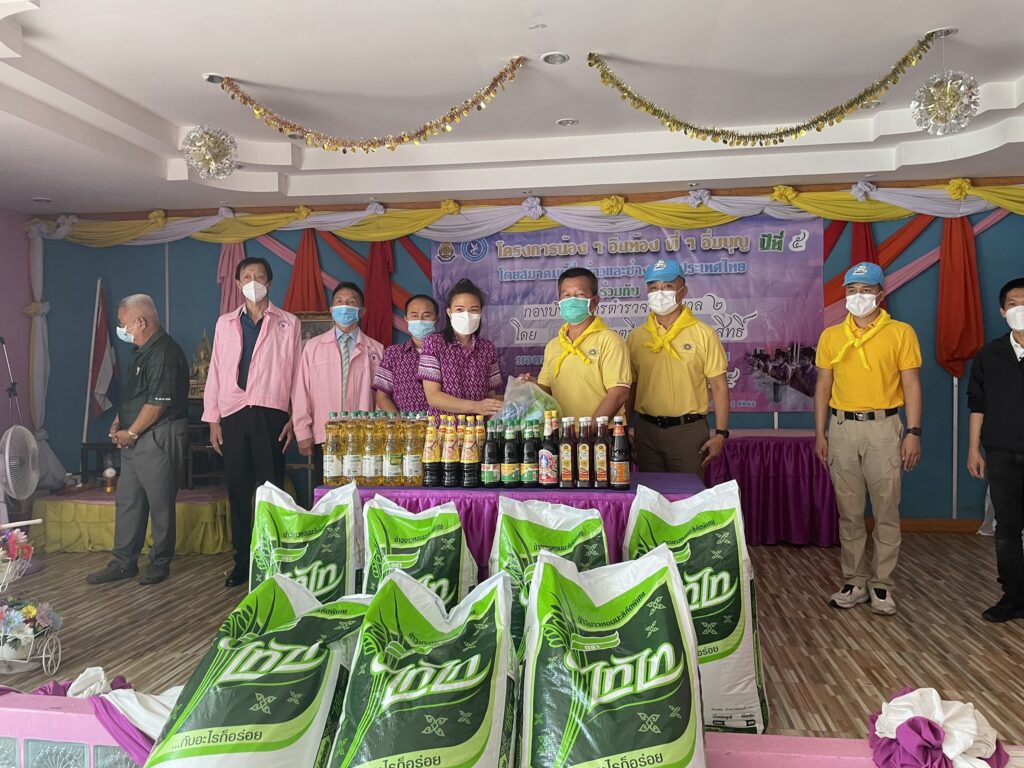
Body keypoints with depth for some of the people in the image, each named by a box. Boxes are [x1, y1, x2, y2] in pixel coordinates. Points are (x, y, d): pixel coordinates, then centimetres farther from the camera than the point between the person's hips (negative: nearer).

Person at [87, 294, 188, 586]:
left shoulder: (164, 353, -18)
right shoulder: (142, 351, 14)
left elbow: (158, 402, -21)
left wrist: (130, 433, -12)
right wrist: (118, 423, 9)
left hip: (159, 438, -10)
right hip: (134, 439, 10)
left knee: (160, 504, 2)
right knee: (127, 501, 13)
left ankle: (160, 563, 15)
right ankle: (123, 563, 22)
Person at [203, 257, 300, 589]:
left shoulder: (288, 323, 6)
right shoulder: (225, 323, 14)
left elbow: (297, 371, 3)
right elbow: (216, 371, 13)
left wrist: (296, 418, -3)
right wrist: (212, 418, 7)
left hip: (270, 414, -3)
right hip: (233, 415, 3)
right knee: (238, 491, 6)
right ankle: (242, 562, 16)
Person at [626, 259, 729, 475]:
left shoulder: (704, 334, -3)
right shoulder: (636, 337, 6)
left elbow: (719, 386, -2)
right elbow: (630, 386, 11)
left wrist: (721, 433, -6)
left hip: (688, 430, -3)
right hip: (646, 430, 3)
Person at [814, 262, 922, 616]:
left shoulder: (901, 333, 0)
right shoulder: (830, 336, 7)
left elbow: (912, 386, -2)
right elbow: (823, 386, 9)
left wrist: (913, 433, -8)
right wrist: (820, 433, 5)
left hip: (884, 428, -2)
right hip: (842, 428, 2)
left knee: (886, 511, 3)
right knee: (849, 512, 8)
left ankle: (881, 583, 15)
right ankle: (854, 581, 19)